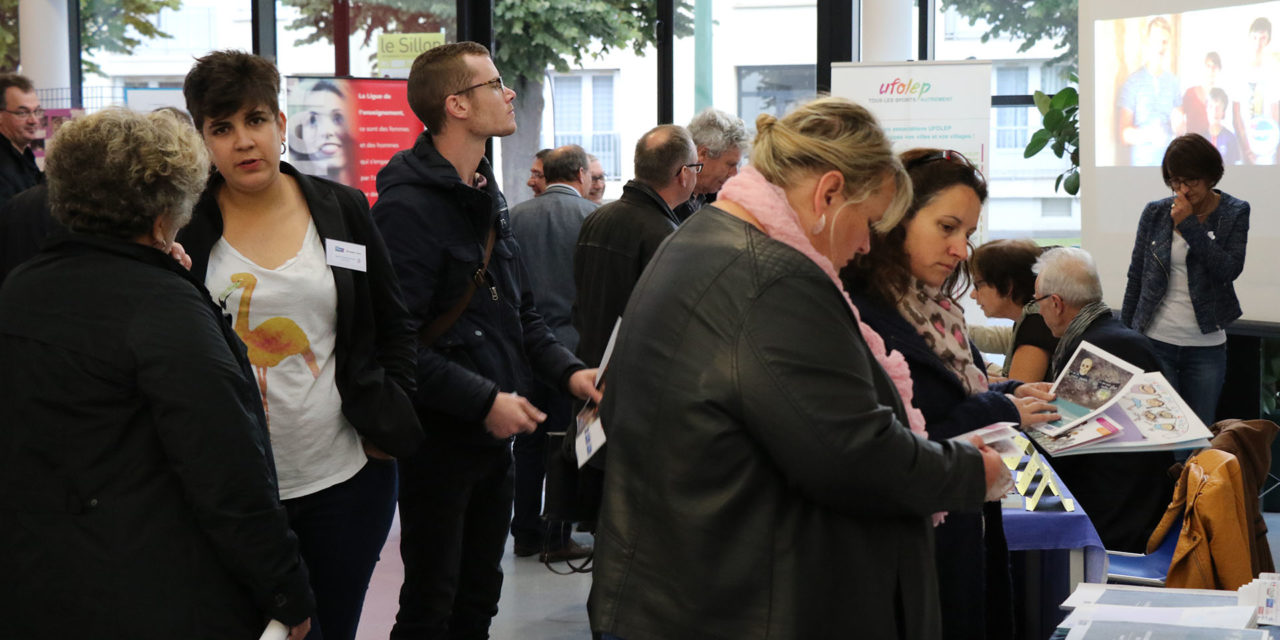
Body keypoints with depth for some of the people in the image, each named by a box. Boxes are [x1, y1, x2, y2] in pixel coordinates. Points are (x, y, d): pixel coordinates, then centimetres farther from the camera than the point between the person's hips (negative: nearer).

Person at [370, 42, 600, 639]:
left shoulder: (487, 197, 13)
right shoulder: (407, 206, -18)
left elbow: (521, 312, 18)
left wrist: (567, 369, 2)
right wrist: (484, 400, -24)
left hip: (494, 436, 9)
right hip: (437, 440, -9)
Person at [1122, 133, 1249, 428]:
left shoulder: (1234, 213, -1)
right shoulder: (1155, 213, 1)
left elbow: (1229, 270, -14)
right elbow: (1136, 277, 7)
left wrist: (1189, 225, -16)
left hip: (1206, 346, 0)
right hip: (1155, 341, 0)